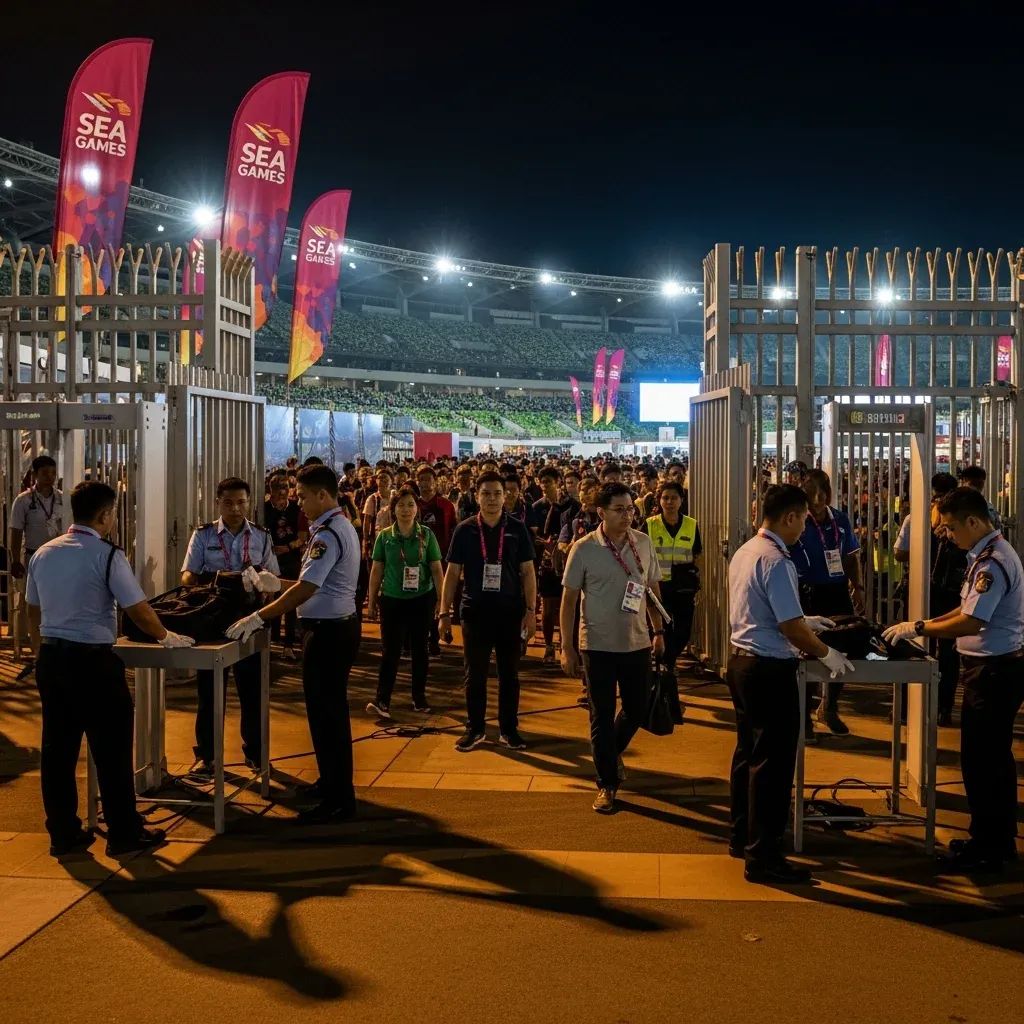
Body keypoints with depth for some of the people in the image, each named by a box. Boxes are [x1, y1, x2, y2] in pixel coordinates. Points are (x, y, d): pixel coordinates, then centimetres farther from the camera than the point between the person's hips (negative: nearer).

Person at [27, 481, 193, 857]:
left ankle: (63, 833, 20)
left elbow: (33, 610, 16)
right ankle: (123, 833, 12)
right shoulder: (108, 555, -13)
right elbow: (138, 610, -11)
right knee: (111, 748, 4)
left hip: (49, 656, 7)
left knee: (58, 747, 12)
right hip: (91, 660, -7)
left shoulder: (43, 553, 7)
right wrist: (166, 637, 5)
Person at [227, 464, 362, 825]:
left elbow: (306, 589, -27)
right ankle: (333, 782, 35)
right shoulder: (339, 526, 12)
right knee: (329, 708, 20)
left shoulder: (328, 534, -20)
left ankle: (338, 801, 8)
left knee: (326, 713, -2)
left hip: (327, 631, -11)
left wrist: (258, 617, -24)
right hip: (336, 625, 11)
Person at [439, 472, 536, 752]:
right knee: (475, 674, 7)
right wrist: (445, 612, -2)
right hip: (475, 612, 0)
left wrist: (530, 611, -5)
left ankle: (508, 729, 19)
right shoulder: (465, 530, -1)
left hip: (510, 612, 0)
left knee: (509, 673, 8)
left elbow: (527, 572, 1)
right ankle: (475, 728, 19)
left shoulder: (517, 529, -1)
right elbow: (452, 573, 2)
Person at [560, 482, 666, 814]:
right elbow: (569, 599, -7)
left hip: (637, 643, 4)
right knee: (602, 715, 4)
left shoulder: (644, 543, 1)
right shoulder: (583, 549, -10)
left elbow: (653, 588, 11)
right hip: (598, 645, -4)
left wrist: (658, 630, 10)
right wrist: (566, 647, -8)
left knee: (637, 709, 14)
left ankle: (612, 751, 44)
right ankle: (606, 783, 18)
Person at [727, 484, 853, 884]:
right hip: (769, 670, -10)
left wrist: (805, 621, 27)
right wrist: (827, 654, -5)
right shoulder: (776, 562, -20)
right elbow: (791, 628, -20)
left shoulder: (744, 552, 10)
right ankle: (762, 856, 6)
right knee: (772, 763, -1)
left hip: (740, 661, 10)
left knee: (748, 753, 20)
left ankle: (742, 836, 32)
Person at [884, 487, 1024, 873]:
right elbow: (972, 609, 18)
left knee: (979, 759, -1)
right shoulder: (988, 554, 11)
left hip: (992, 671, -10)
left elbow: (972, 622, -25)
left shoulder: (992, 562, -21)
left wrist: (917, 628, -16)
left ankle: (985, 851, 9)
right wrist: (930, 623, 8)